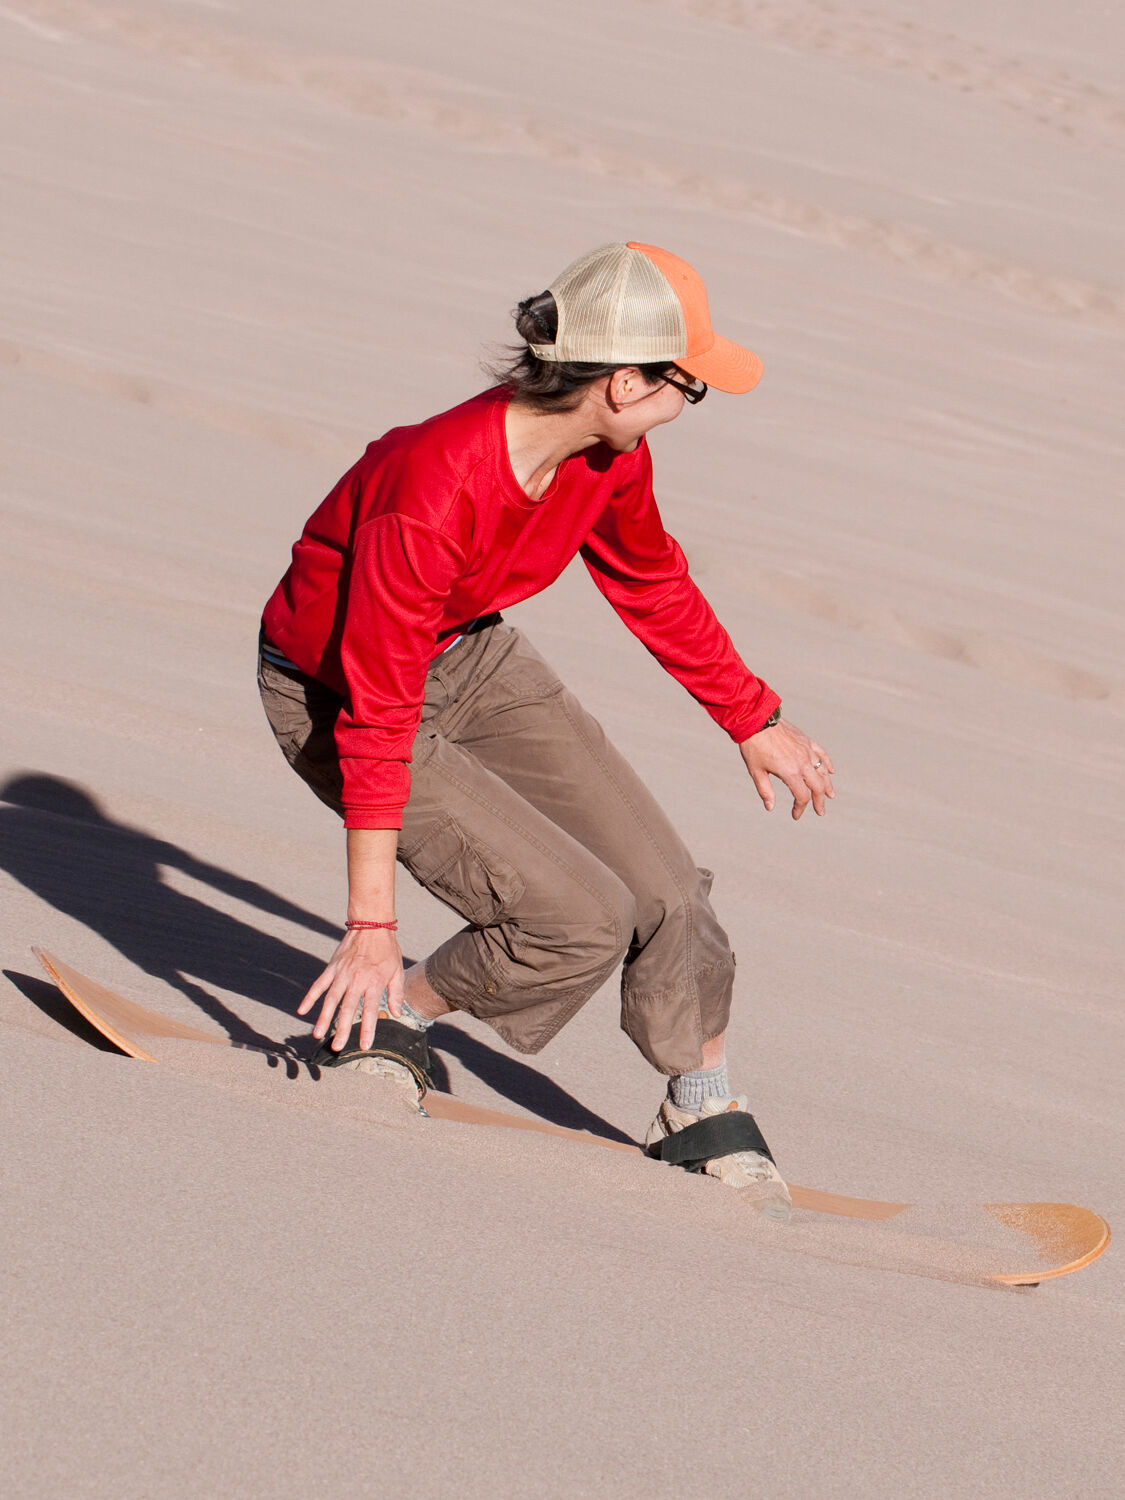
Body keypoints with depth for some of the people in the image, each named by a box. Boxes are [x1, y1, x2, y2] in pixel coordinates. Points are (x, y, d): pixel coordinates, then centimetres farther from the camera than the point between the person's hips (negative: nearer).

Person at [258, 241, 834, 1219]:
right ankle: (383, 1025, 8)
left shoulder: (610, 453, -14)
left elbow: (653, 586, 9)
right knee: (578, 921, -16)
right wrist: (372, 930, -28)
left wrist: (753, 721, 19)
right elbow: (377, 717, -32)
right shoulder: (435, 493, -37)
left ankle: (705, 1117, 21)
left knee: (661, 886, 0)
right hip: (331, 694, -7)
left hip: (470, 657, 7)